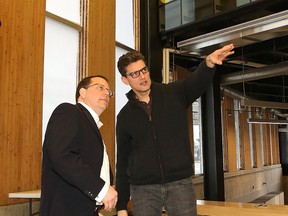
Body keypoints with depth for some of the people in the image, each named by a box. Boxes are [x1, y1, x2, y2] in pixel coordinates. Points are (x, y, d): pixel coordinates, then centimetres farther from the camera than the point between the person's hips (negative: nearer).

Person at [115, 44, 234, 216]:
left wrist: (209, 63, -43)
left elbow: (197, 82, -20)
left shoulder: (174, 94, 2)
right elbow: (122, 161, 8)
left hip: (180, 183, -1)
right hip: (143, 189, 1)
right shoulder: (125, 116, 5)